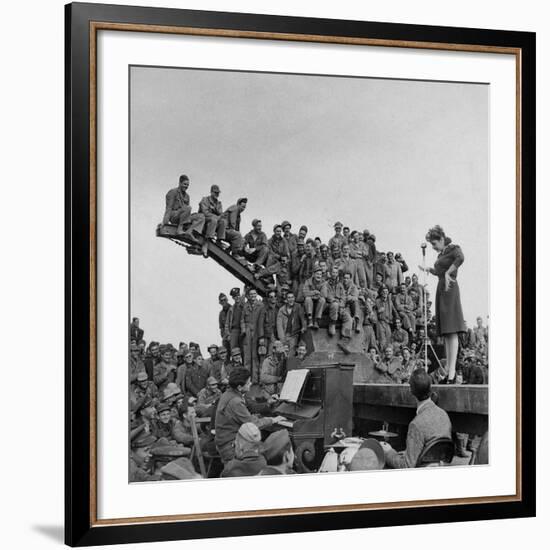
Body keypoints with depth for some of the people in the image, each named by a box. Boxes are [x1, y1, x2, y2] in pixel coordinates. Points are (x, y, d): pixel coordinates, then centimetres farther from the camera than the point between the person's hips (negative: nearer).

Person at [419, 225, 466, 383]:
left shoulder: (454, 248, -5)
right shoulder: (441, 254, 20)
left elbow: (460, 258, -27)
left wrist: (447, 273, -24)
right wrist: (430, 270, 18)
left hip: (450, 289, -9)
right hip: (441, 290, 9)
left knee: (452, 332, -13)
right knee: (446, 334, 7)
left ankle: (452, 372, -19)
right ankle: (448, 369, 7)